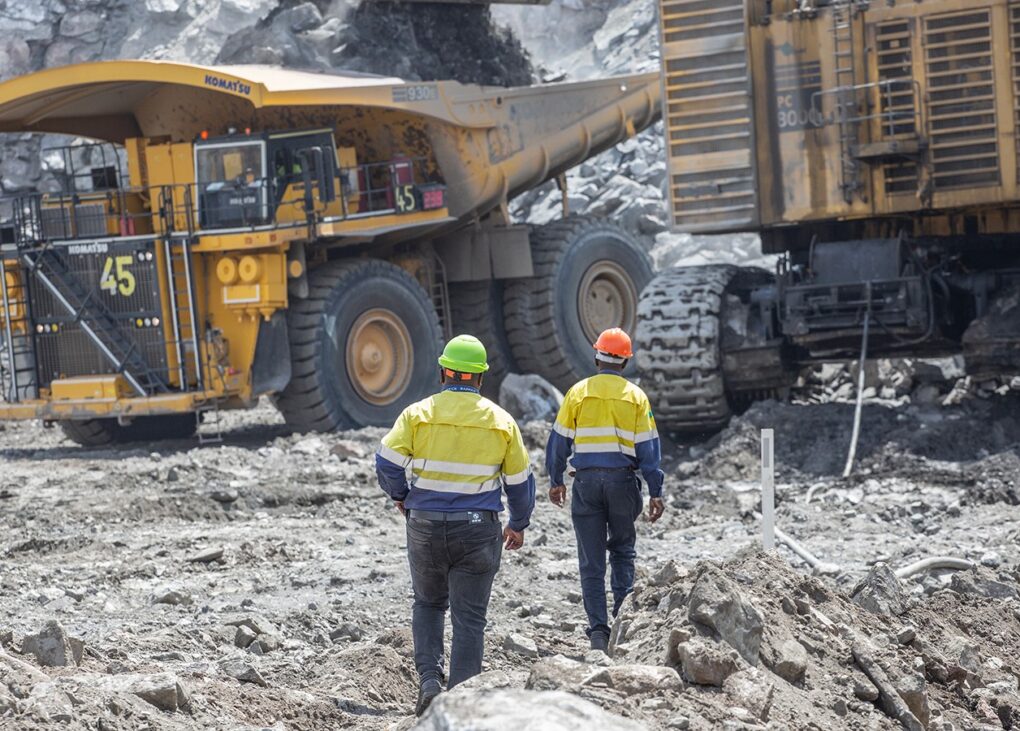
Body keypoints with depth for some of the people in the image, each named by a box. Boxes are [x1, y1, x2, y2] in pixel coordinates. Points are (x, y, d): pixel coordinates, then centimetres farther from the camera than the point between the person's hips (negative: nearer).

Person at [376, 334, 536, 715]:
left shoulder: (418, 413, -3)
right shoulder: (501, 421, 1)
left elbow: (387, 462, -8)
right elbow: (519, 480, 7)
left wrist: (400, 496, 12)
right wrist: (518, 525, 22)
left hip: (426, 526, 1)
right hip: (478, 530, 0)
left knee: (428, 603, 21)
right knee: (469, 617, 4)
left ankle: (429, 679, 4)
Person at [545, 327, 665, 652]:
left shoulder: (578, 393, 1)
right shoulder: (636, 396, 1)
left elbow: (559, 440, 2)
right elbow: (648, 447, 0)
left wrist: (556, 481, 14)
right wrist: (655, 492, 3)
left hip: (586, 481, 0)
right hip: (622, 480, 0)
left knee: (591, 561, 4)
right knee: (623, 551, 18)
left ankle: (598, 631, 0)